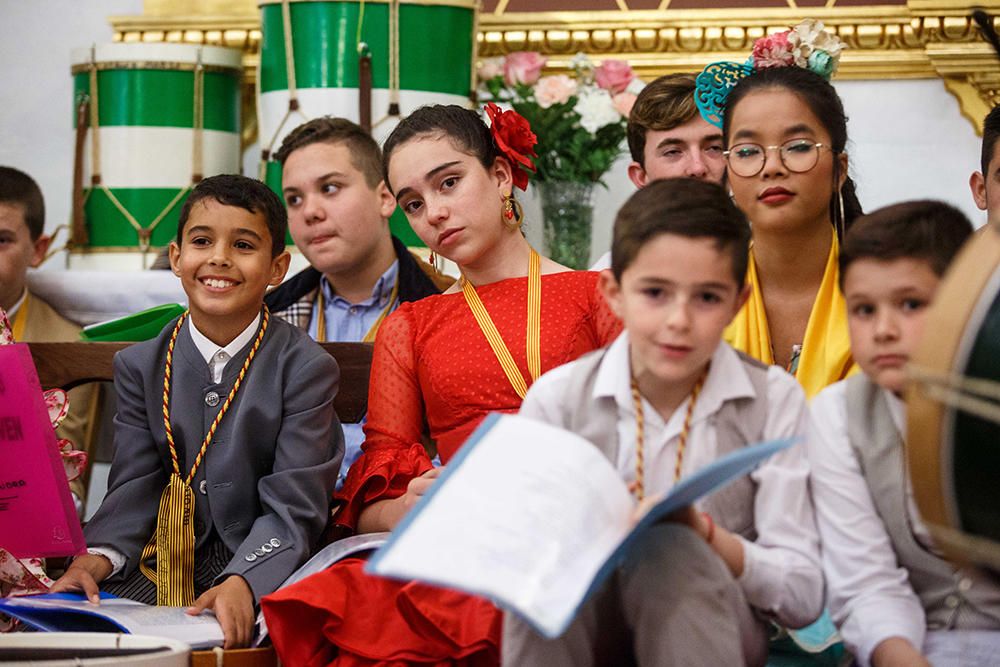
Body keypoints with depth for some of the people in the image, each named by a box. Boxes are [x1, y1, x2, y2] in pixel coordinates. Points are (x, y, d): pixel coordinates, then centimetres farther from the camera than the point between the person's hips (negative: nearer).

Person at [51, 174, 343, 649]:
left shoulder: (306, 369, -6)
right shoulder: (140, 366, 7)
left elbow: (292, 508, -12)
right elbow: (135, 486, 1)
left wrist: (241, 583, -30)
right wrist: (97, 557, -20)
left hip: (263, 565, -4)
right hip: (163, 566, 4)